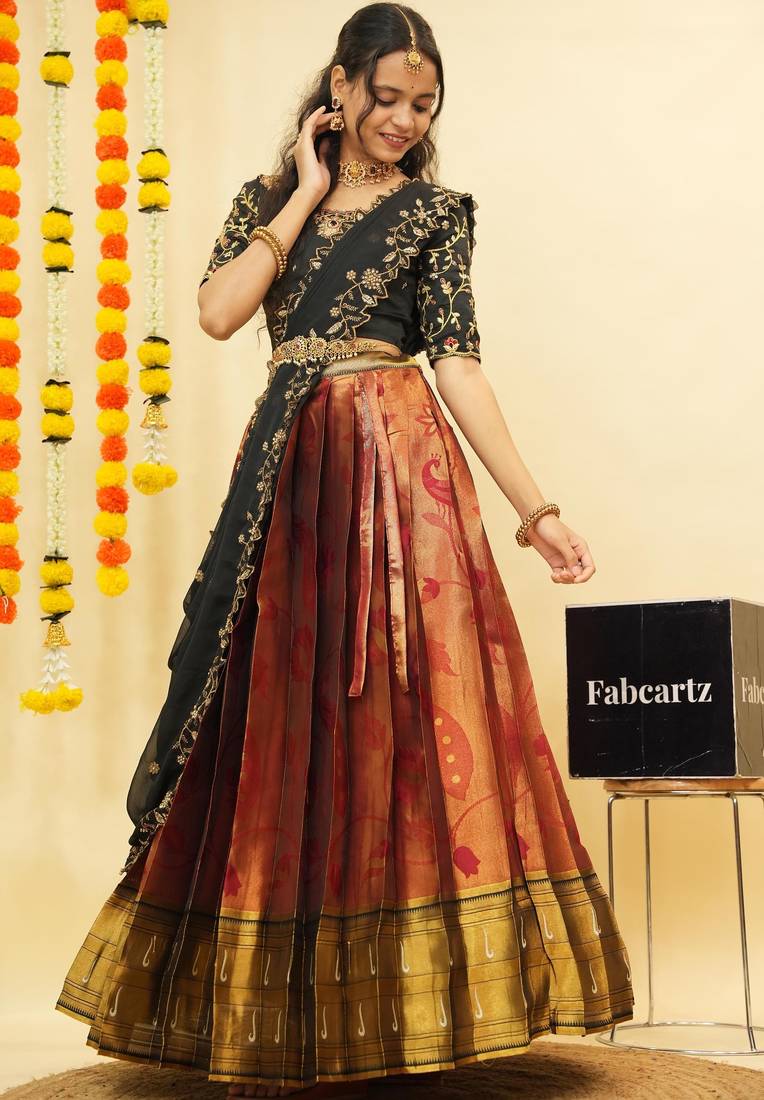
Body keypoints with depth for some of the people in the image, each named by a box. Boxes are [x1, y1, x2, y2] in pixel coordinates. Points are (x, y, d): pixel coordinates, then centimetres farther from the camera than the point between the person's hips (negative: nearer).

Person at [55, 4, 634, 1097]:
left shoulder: (436, 210, 6)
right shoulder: (267, 198, 14)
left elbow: (459, 361, -2)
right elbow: (218, 311, -3)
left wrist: (535, 508, -11)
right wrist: (305, 196, 2)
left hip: (395, 466, -3)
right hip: (289, 471, 3)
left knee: (388, 721, -6)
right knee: (278, 726, 3)